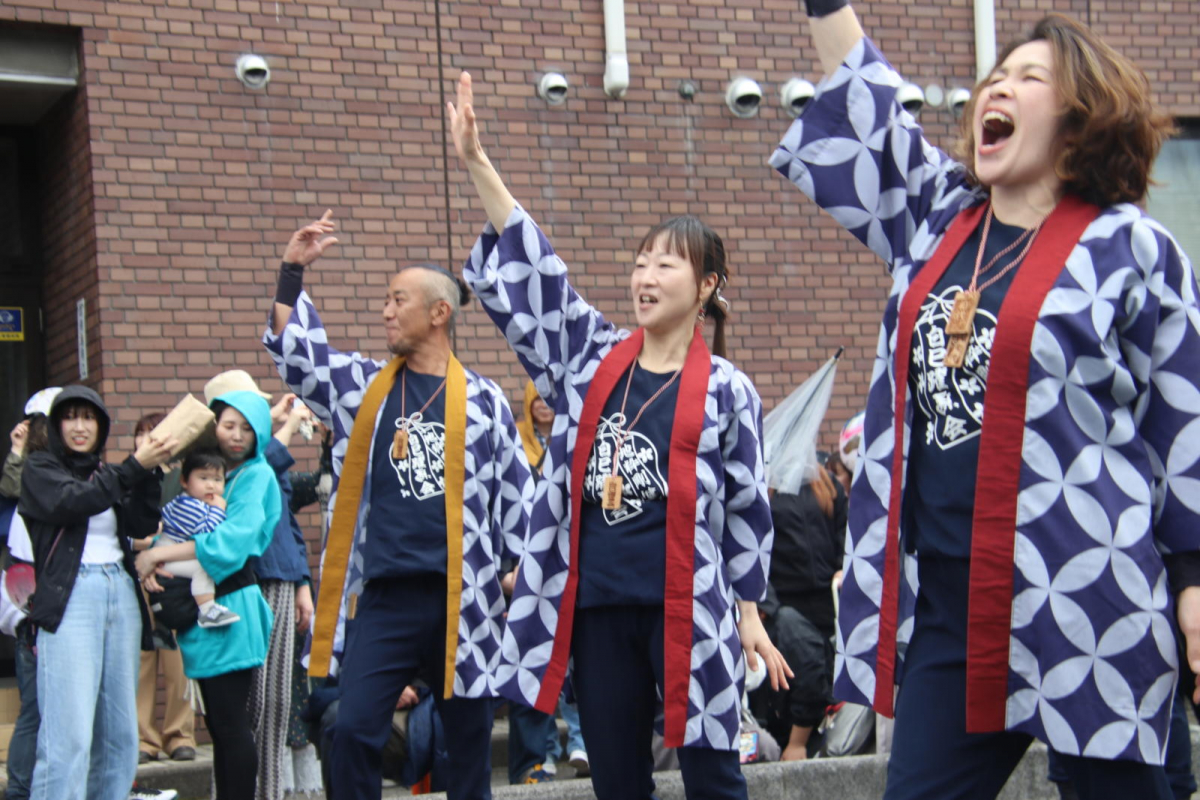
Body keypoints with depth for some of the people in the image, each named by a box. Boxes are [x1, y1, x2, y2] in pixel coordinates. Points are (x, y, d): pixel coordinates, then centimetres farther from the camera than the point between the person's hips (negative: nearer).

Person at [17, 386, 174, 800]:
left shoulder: (106, 473, 20)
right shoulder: (40, 468, 6)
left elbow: (143, 525, 5)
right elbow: (74, 502, -15)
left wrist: (149, 471, -8)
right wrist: (134, 467, -19)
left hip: (121, 594, 6)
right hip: (70, 596, -6)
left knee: (119, 732, 5)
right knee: (69, 734, -13)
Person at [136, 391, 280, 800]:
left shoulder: (257, 475, -6)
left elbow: (232, 540, -19)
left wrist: (160, 554, -18)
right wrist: (152, 561, -7)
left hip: (231, 605, -7)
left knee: (230, 723, -7)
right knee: (219, 723, 11)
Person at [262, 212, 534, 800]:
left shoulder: (481, 399, 4)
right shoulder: (366, 388, 10)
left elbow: (516, 496, 7)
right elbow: (294, 351, 7)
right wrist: (292, 270, 1)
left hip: (463, 599, -1)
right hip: (385, 596, 1)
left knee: (469, 740, 7)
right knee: (353, 732, -8)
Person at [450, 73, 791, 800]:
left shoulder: (727, 391, -2)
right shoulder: (591, 359, 6)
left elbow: (748, 507, 2)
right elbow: (528, 269, 2)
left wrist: (750, 614, 2)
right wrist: (476, 162, -5)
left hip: (686, 609, -4)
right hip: (596, 606, 4)